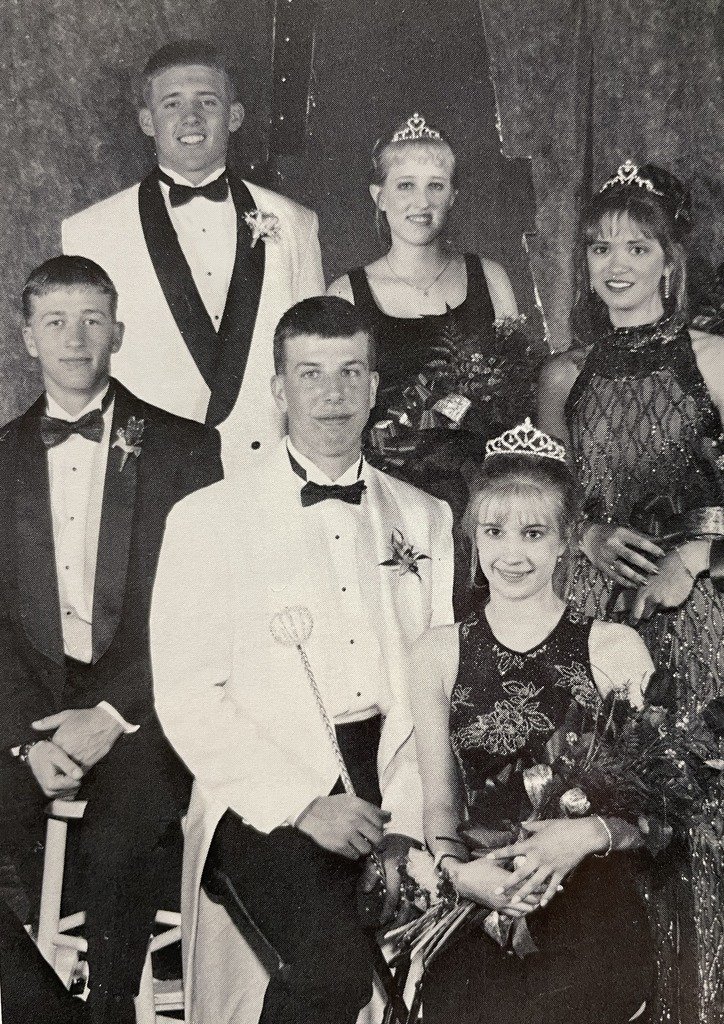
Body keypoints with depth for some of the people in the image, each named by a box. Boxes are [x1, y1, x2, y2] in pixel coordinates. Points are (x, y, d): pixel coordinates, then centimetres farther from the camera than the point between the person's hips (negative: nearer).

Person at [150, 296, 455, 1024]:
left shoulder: (425, 519, 15)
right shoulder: (208, 520, 3)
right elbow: (188, 697, -4)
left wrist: (405, 824, -5)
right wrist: (305, 802, -14)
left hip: (399, 780, 4)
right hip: (270, 796, -4)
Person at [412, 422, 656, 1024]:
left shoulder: (616, 648, 4)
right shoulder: (439, 653, 11)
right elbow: (441, 804, 11)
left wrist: (589, 835, -14)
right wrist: (457, 868, -9)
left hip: (593, 896, -1)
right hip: (478, 903, 2)